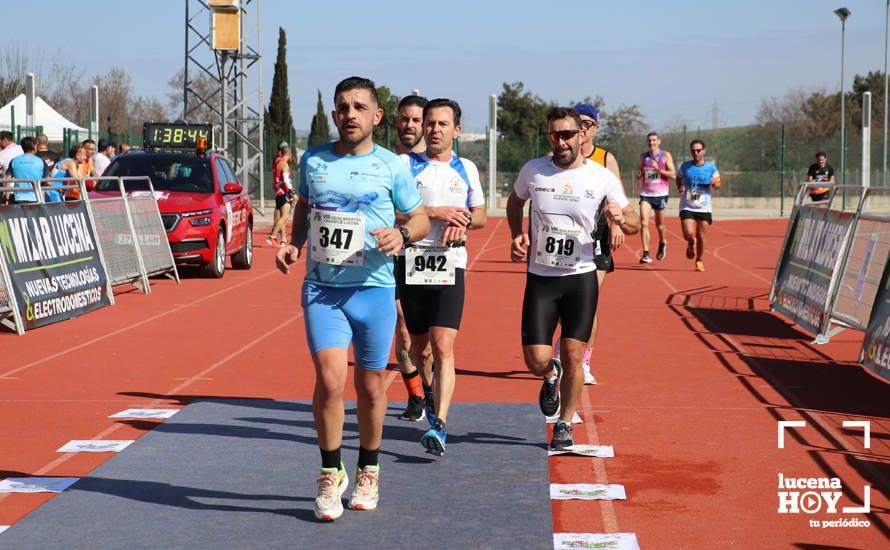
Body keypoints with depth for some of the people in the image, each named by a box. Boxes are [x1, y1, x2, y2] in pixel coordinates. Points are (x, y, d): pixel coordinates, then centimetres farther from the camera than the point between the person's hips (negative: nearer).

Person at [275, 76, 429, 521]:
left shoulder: (391, 166, 0)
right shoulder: (313, 161, 6)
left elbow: (420, 218, 8)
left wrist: (401, 234, -14)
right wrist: (294, 244, 7)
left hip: (374, 288, 0)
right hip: (321, 288, 1)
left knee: (370, 384, 9)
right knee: (329, 379, -14)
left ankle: (368, 472, 30)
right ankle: (331, 474, 3)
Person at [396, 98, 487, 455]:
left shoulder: (466, 169, 13)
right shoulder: (405, 164, 4)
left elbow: (480, 216, 22)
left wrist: (464, 220, -1)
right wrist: (435, 213, -13)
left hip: (450, 266, 0)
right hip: (411, 262, 0)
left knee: (443, 346, -14)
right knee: (420, 345, 13)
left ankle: (439, 427, -20)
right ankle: (429, 393, 43)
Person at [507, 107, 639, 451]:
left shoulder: (602, 178, -5)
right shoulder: (533, 171, -1)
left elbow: (634, 224, 2)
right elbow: (514, 203, 20)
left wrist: (621, 217, -22)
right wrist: (517, 235, 1)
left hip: (581, 277, -1)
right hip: (540, 277, 1)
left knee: (572, 357, -2)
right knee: (536, 361, -5)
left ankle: (564, 426, 17)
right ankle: (551, 376, 32)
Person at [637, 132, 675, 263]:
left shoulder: (665, 156, -2)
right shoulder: (643, 157, 8)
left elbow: (673, 175, -6)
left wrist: (659, 170, -19)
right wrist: (639, 175, -3)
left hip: (660, 194, -2)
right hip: (645, 194, 2)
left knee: (659, 224, 12)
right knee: (644, 223, -14)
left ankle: (662, 243, 44)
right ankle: (646, 254, -14)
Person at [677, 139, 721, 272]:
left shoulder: (711, 167, 1)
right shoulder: (685, 166, 1)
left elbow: (718, 184, 9)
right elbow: (678, 178, 19)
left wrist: (715, 183, -15)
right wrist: (680, 187, -2)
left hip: (703, 208, 0)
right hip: (687, 206, 0)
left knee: (701, 236, 3)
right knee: (688, 234, -15)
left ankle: (699, 261, 26)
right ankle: (691, 244, 23)